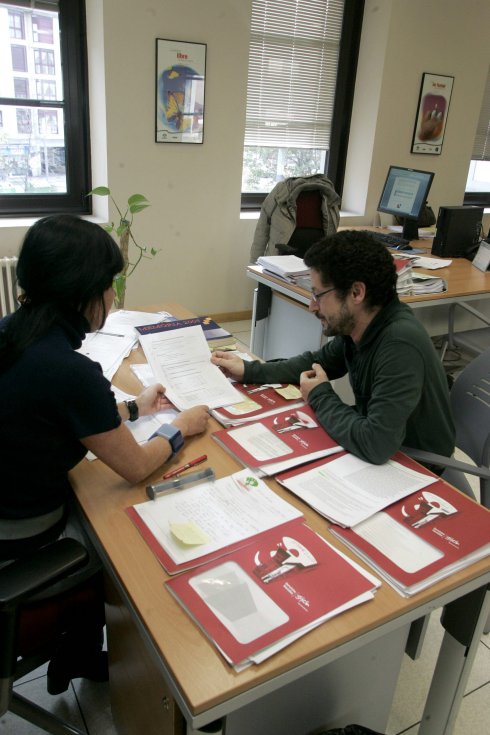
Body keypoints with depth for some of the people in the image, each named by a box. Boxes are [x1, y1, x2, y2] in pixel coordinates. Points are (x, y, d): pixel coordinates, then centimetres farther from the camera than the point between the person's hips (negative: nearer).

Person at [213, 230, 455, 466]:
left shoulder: (400, 344, -33)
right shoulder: (353, 326, -8)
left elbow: (376, 444, -38)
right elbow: (317, 362, 12)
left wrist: (320, 397, -21)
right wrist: (249, 371, 2)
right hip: (380, 458, 6)